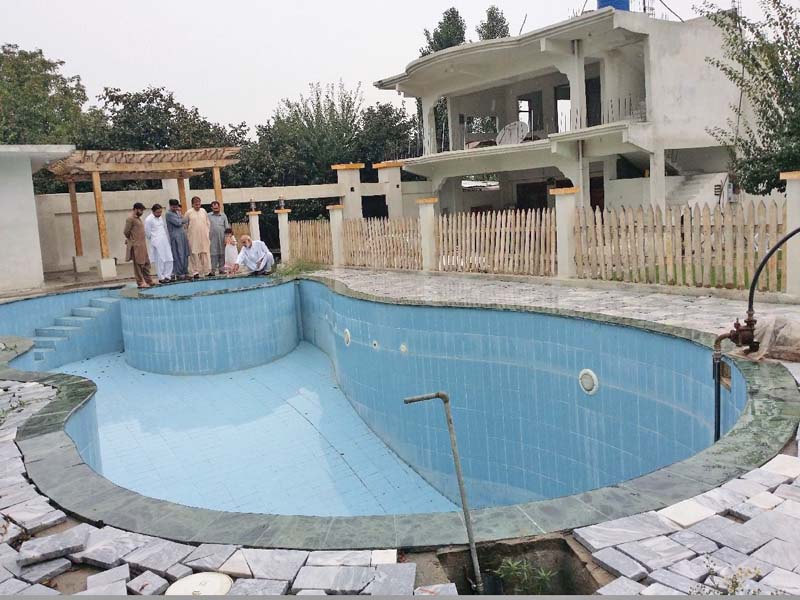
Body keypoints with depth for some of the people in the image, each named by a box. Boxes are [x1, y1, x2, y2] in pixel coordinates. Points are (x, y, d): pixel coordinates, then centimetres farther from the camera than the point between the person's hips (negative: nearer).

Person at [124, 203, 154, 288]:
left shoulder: (138, 218, 15)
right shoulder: (130, 219, -12)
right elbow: (126, 232, -12)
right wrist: (131, 239, 4)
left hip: (142, 244, 9)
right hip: (136, 245, -9)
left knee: (146, 263, 11)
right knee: (138, 264, -3)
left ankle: (148, 281, 17)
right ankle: (140, 283, 1)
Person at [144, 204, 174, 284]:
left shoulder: (161, 217, 11)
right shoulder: (148, 220, -9)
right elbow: (148, 233, -5)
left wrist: (167, 239, 8)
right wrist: (154, 240, 4)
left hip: (165, 241, 6)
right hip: (157, 243, -6)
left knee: (169, 259, 3)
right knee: (160, 260, -3)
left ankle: (167, 276, 13)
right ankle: (161, 278, 6)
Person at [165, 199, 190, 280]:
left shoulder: (177, 212, 19)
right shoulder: (168, 214, -8)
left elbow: (183, 221, 20)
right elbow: (178, 223, -13)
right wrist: (179, 215, 2)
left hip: (183, 236, 8)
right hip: (176, 237, -8)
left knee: (185, 255, 8)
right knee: (178, 256, -7)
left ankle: (185, 272, 14)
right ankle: (179, 274, -3)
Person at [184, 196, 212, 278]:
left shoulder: (203, 211, 8)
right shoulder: (189, 213, -2)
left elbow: (208, 223, 15)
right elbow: (184, 223, 6)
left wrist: (208, 232, 11)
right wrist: (188, 231, 6)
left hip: (204, 237, 3)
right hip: (194, 238, -3)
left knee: (205, 254, 3)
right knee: (195, 254, -1)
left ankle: (207, 271, 7)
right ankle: (195, 272, 4)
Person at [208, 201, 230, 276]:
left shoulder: (223, 215, 9)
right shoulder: (209, 216, 6)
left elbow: (227, 227, 8)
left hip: (222, 238, 2)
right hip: (213, 238, -1)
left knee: (222, 253, 3)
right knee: (213, 253, -3)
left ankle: (221, 268, 9)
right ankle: (213, 269, -1)